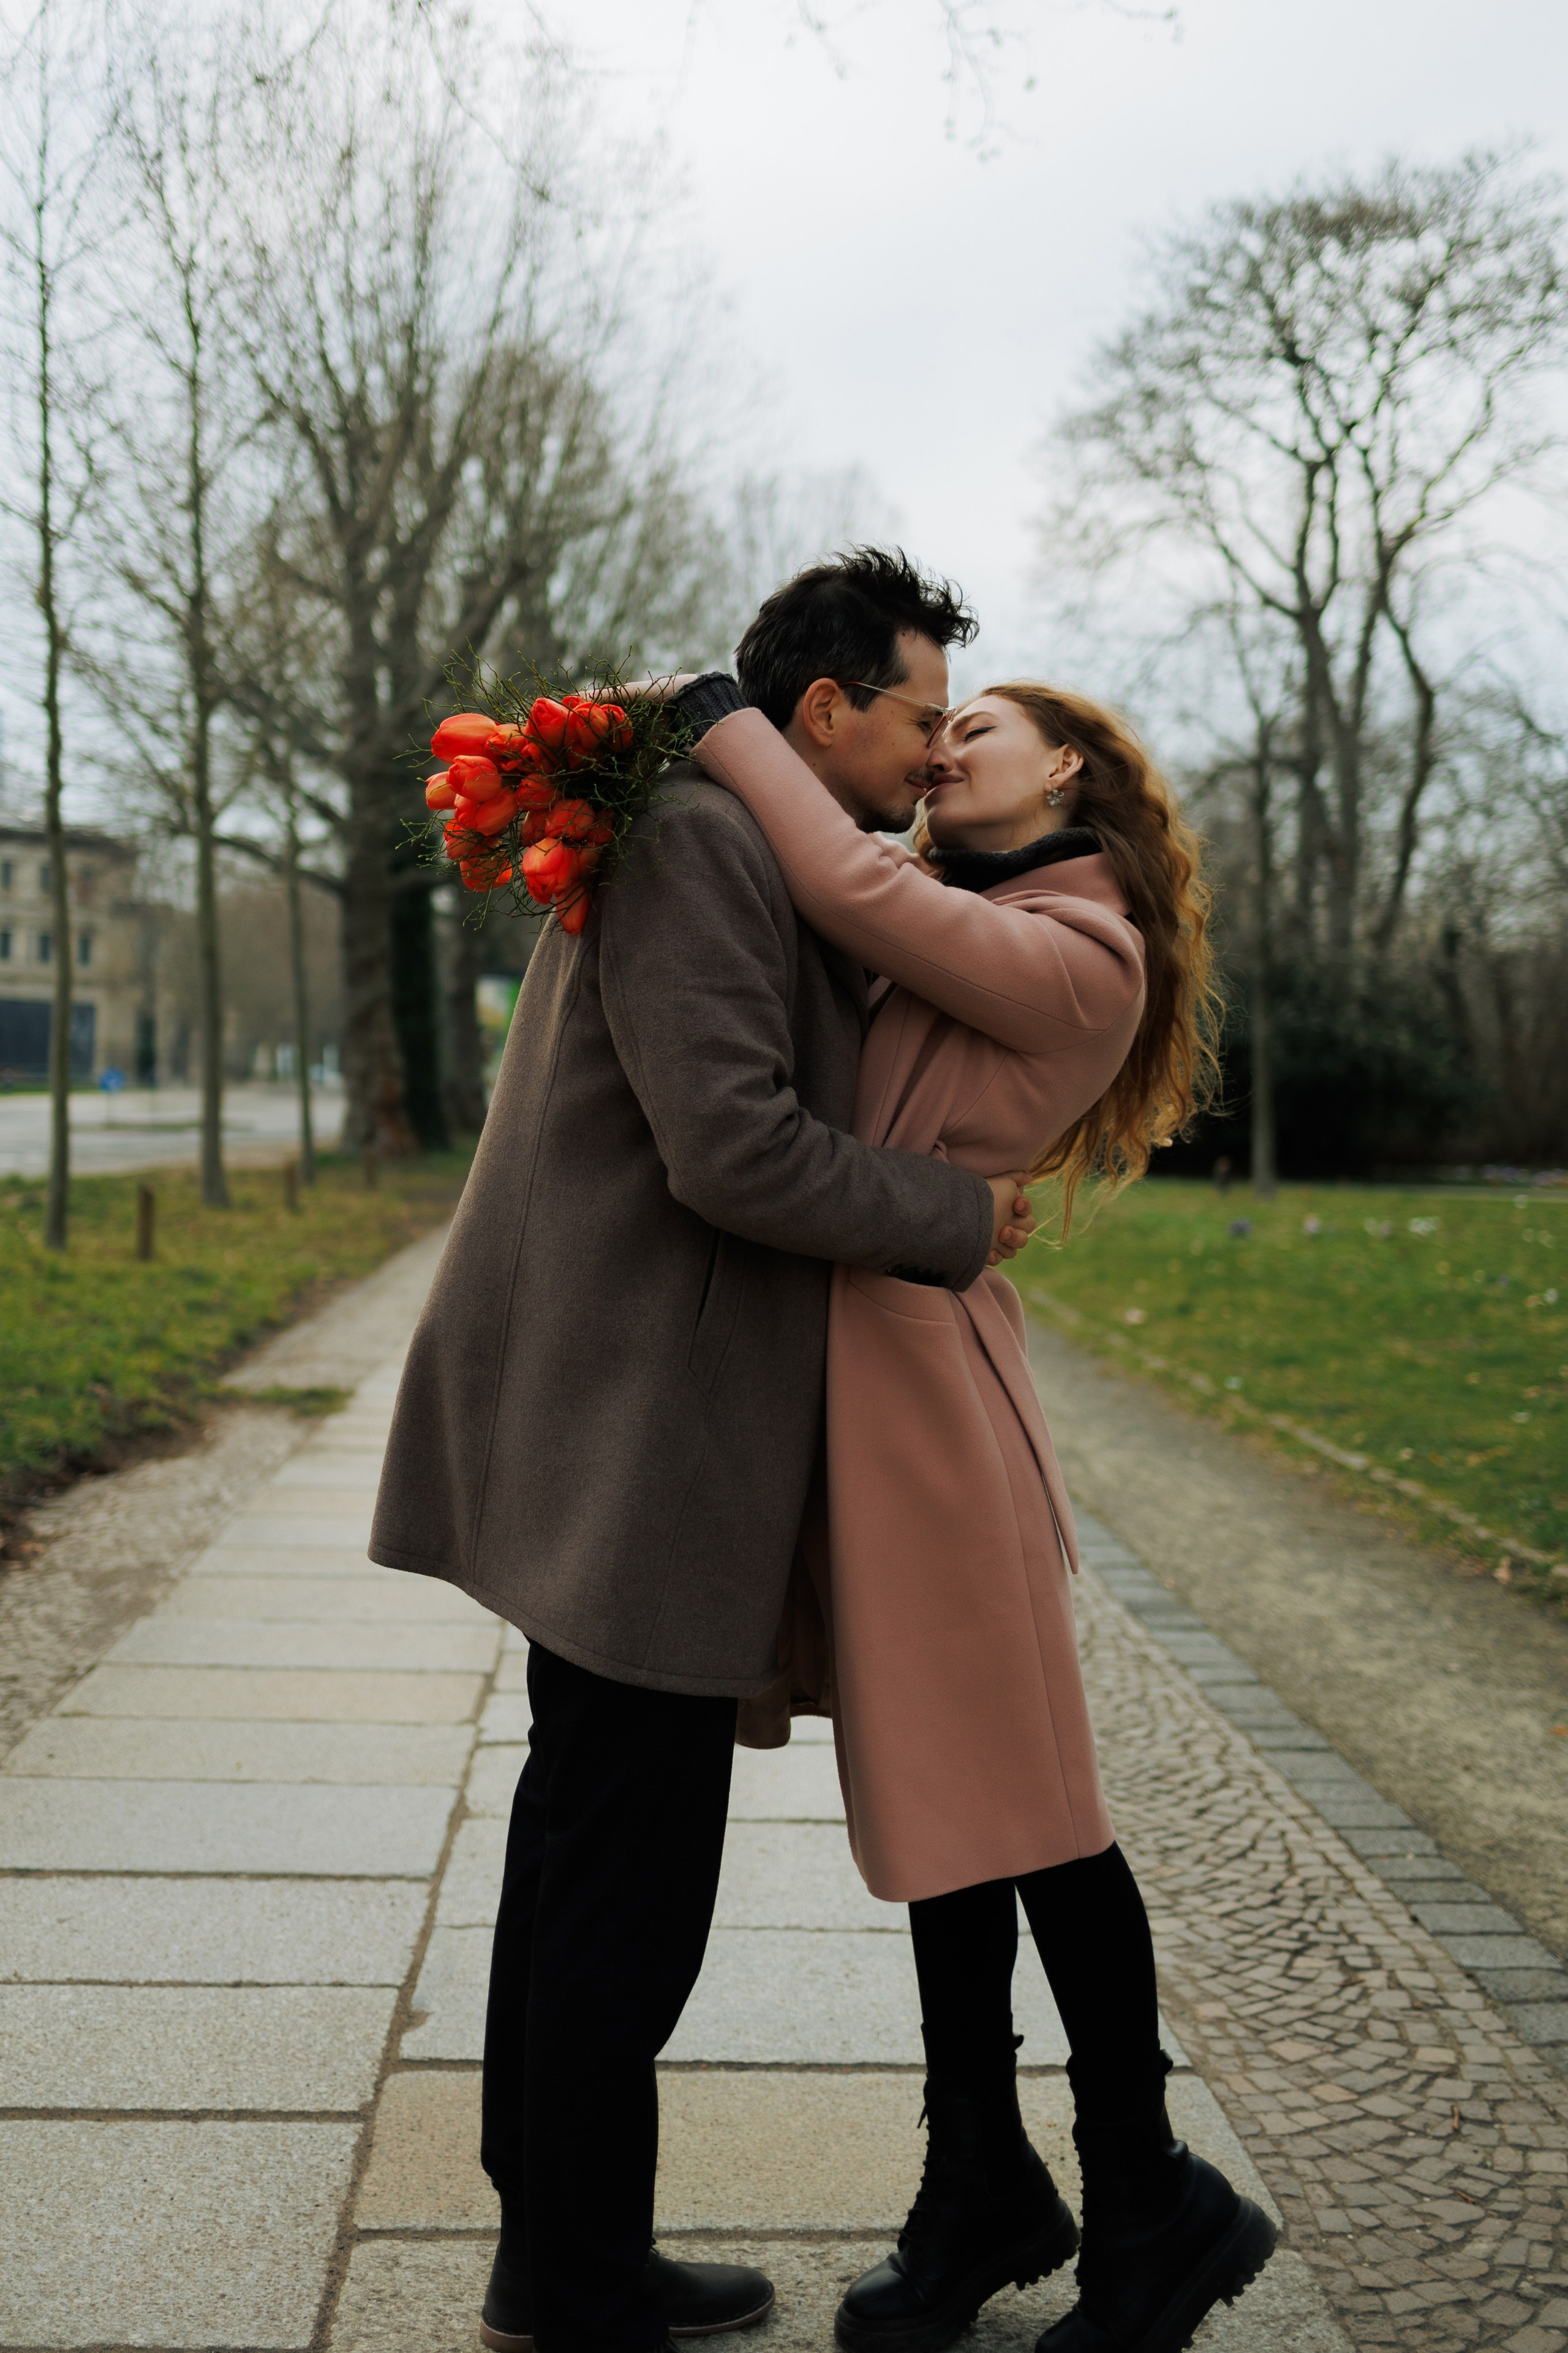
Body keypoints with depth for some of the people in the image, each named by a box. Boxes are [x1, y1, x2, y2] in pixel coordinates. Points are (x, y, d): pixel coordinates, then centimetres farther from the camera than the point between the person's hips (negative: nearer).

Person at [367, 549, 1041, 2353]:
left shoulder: (747, 861, 18)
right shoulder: (693, 842, -15)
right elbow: (730, 1147, -23)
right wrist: (962, 1219, -11)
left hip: (631, 1440, 11)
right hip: (631, 1441, -11)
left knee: (588, 1830, 16)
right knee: (635, 1869, -1)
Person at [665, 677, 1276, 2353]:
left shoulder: (1083, 959, -9)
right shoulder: (948, 926, 19)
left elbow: (859, 893, -17)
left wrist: (726, 720, -8)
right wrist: (789, 763, 3)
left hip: (924, 1380, -8)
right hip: (851, 1376, 9)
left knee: (1016, 1802, 1)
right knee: (929, 1790, 14)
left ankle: (1149, 2212, 18)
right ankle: (983, 2192, 27)